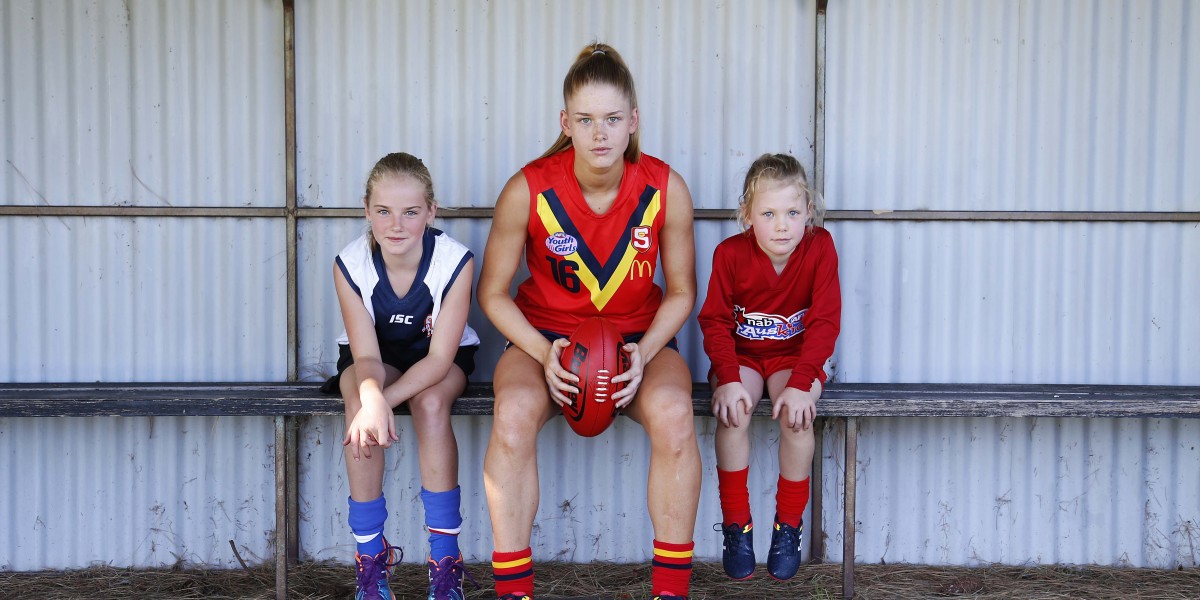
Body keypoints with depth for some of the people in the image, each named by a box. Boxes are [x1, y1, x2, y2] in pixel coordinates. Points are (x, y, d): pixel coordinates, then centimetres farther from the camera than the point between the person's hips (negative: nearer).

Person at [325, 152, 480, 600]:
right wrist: (372, 398, -47)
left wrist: (386, 399, -42)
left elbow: (440, 358, -26)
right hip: (376, 357, 1)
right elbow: (367, 356, -23)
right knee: (360, 404, -32)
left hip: (440, 357, -1)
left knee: (431, 403, -34)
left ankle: (445, 558, -21)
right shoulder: (350, 264, -22)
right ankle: (370, 555, -18)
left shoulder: (455, 261, -27)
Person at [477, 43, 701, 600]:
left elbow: (681, 291, 0)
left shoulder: (665, 188, -11)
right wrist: (543, 353, -19)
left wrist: (644, 354, -17)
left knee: (672, 413, -32)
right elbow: (493, 292, -4)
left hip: (638, 336, 1)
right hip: (545, 335, 0)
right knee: (513, 414, -33)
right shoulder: (528, 190, -14)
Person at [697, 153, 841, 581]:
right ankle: (736, 525, -12)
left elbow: (825, 322, -14)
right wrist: (729, 378, -25)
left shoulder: (820, 248, -13)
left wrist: (800, 383, -25)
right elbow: (715, 322, -9)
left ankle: (789, 526, -9)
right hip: (741, 355, 0)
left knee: (796, 413, -29)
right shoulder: (730, 253, -12)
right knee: (733, 412, -29)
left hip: (795, 356, 0)